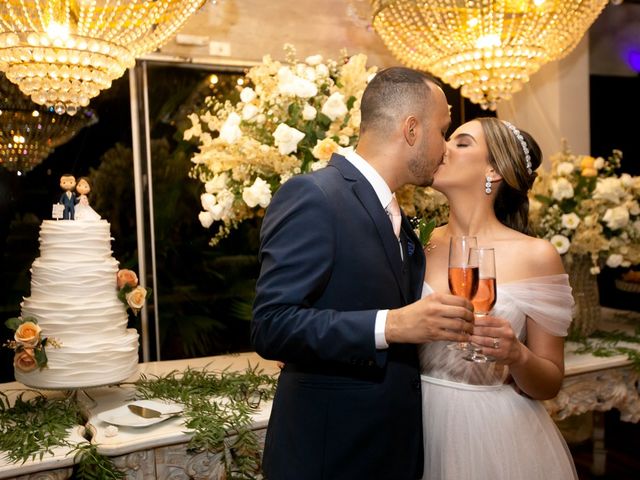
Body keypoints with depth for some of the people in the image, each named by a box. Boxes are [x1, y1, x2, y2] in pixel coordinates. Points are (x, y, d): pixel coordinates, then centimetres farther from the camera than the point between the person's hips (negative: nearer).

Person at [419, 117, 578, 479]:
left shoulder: (536, 255, -9)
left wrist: (517, 356, -21)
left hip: (496, 432, -2)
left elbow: (550, 383, -4)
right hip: (421, 425, 3)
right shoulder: (418, 245, -2)